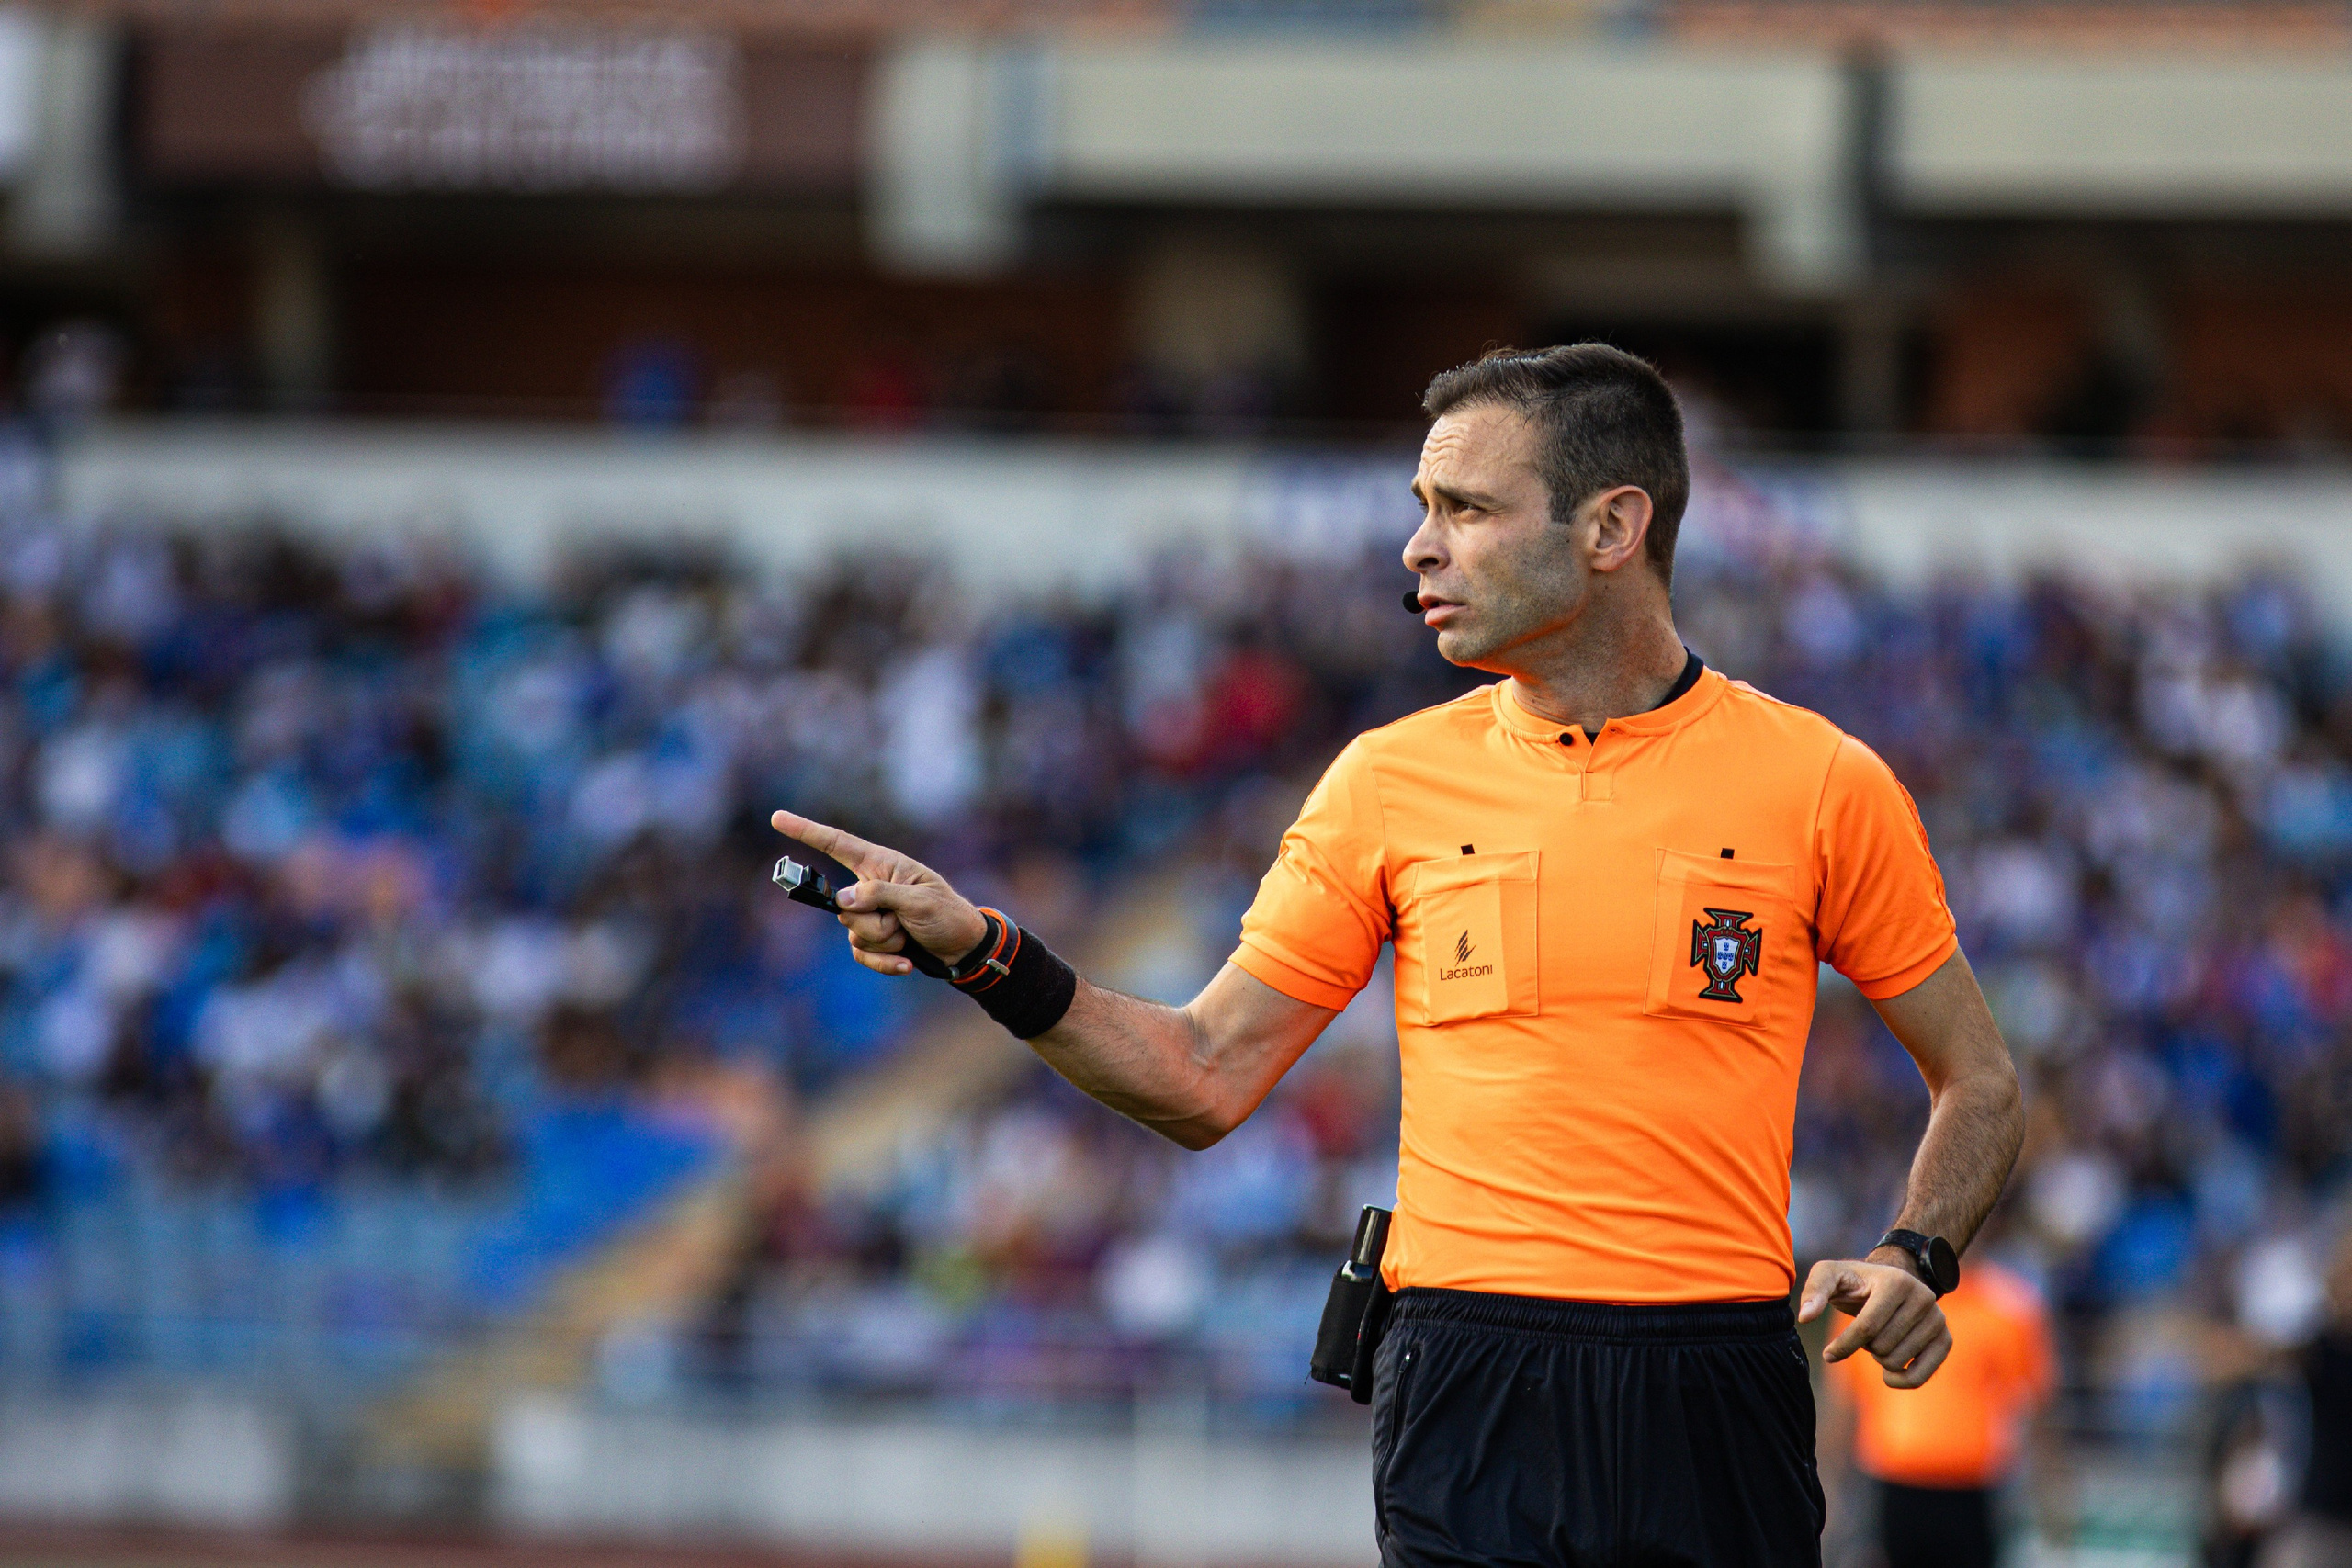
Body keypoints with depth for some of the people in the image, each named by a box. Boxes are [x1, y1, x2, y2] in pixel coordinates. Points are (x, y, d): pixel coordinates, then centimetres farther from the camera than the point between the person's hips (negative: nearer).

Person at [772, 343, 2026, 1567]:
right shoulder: (1393, 781, 6)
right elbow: (1207, 1078, 9)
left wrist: (1912, 1258, -9)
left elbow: (1979, 1085, 10)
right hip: (1470, 1408, 1)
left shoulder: (1820, 784, 1)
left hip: (1716, 1412, -1)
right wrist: (985, 953, -4)